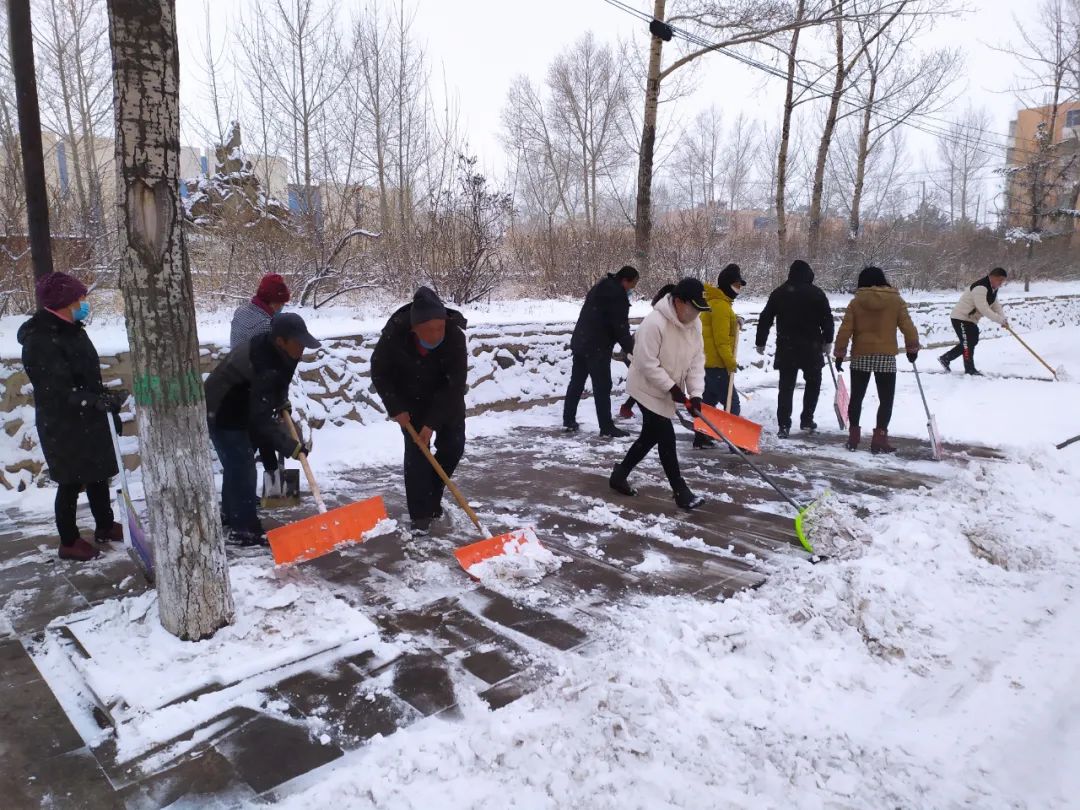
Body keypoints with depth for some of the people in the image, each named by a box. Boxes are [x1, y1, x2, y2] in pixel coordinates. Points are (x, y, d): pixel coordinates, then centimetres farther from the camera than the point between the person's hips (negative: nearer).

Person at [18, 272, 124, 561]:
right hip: (62, 426, -8)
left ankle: (105, 526, 36)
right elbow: (59, 392, -27)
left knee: (98, 475, 19)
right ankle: (69, 542, 20)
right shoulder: (40, 341, -22)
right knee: (71, 482, 4)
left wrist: (110, 409, 17)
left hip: (89, 420, 8)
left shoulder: (71, 329, 6)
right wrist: (99, 401, -39)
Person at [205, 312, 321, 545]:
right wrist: (292, 447, -30)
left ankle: (230, 513, 40)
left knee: (236, 464, 22)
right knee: (243, 467, -9)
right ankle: (244, 530, -3)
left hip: (234, 408, 10)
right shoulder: (266, 367, -35)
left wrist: (281, 401, 6)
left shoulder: (267, 347, -6)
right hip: (223, 413, -10)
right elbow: (262, 420, -34)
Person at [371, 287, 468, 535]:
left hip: (446, 395, 1)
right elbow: (379, 374, -15)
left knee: (453, 445, 0)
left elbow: (455, 384, -29)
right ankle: (420, 514, -2)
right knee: (415, 449, -9)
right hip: (410, 397, -1)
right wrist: (396, 409, -20)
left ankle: (432, 495, 23)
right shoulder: (394, 335, -32)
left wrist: (432, 423, -30)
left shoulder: (455, 335, -33)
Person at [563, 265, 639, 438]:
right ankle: (607, 427, 0)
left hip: (580, 341, 10)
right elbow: (620, 327, -14)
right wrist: (631, 348, -2)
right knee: (602, 386, -4)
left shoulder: (602, 286, 16)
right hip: (596, 346, -10)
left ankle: (569, 420, 23)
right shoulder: (618, 295, -15)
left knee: (576, 381, 15)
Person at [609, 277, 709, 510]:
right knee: (666, 438, -5)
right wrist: (672, 388, -23)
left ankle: (619, 475, 31)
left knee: (651, 436, 15)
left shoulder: (695, 324, -3)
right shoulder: (655, 323, -28)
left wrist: (695, 392, -12)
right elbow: (647, 364, -26)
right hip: (649, 389, -8)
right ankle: (680, 491, 6)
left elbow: (697, 360, -1)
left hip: (667, 390, 8)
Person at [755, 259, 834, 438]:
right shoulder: (817, 293, -2)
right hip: (811, 347, -2)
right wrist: (827, 341, 9)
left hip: (786, 347, 2)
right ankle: (806, 420, 17)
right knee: (813, 383, 17)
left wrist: (760, 342, 13)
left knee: (786, 386, 5)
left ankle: (783, 425, -1)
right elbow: (827, 319, -2)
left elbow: (765, 319, 5)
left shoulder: (778, 293, 4)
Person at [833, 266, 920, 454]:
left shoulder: (856, 302, 0)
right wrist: (912, 348, 8)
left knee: (856, 397, 13)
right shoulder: (896, 300, 0)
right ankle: (879, 440, -1)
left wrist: (840, 353, 1)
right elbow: (907, 326, -3)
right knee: (886, 400, 6)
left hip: (860, 356, 1)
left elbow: (845, 329, -4)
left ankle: (853, 437, 16)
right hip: (886, 357, -1)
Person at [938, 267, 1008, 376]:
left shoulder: (993, 289, 8)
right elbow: (983, 309, -31)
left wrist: (1004, 319, -8)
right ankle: (970, 369, 1)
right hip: (961, 318, -10)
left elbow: (996, 306, 8)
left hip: (971, 319, 11)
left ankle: (945, 358, 23)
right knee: (968, 343, -7)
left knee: (971, 342, 15)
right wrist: (1000, 320, -29)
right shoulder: (980, 288, -25)